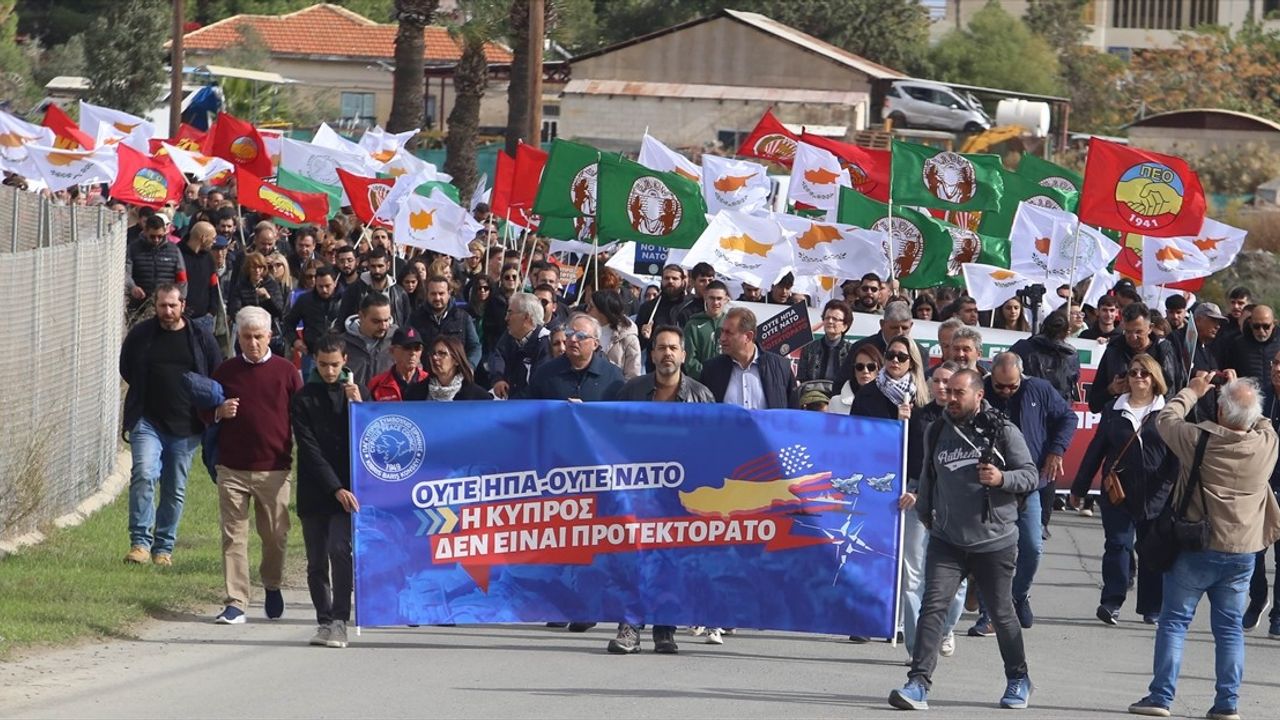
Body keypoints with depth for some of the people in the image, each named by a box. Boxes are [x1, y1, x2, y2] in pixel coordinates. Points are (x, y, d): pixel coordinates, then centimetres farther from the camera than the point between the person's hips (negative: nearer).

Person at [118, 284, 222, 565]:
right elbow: (126, 370, 15)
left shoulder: (201, 338, 3)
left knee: (176, 489, 6)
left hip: (185, 426, 1)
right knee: (143, 475, -20)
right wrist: (146, 393, 9)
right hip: (147, 422, -1)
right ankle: (140, 542, -18)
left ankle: (164, 547, 16)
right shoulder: (141, 334, 2)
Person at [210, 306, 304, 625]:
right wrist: (219, 413, -4)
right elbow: (206, 414, 18)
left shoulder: (285, 371, 4)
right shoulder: (226, 371, 8)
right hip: (232, 469, 1)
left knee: (275, 535, 7)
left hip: (274, 468, -1)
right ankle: (235, 602, -3)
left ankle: (272, 585, 33)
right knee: (233, 535, -4)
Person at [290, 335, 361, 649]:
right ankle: (325, 621, 13)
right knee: (317, 562, 3)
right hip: (315, 491, 1)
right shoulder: (303, 399, 3)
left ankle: (339, 621, -18)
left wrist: (358, 405, -10)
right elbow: (309, 450, -4)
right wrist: (335, 488, -13)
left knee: (339, 550, -17)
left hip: (346, 489, -1)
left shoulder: (353, 392, 9)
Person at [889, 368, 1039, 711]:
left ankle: (1018, 679, 30)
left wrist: (1002, 479, -22)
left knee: (1001, 612, 10)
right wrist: (924, 513, 19)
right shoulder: (936, 432, 8)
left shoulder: (1002, 431, -5)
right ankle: (918, 684, -17)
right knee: (933, 606, -12)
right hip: (946, 540, 3)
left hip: (994, 542, -3)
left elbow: (1031, 475, -5)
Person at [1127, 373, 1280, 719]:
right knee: (1229, 627, 9)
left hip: (1196, 548, -3)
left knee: (1174, 621, 5)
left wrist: (1191, 391, 16)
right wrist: (1242, 392, 24)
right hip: (1242, 552, 3)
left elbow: (1165, 419, 2)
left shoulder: (1199, 440, -16)